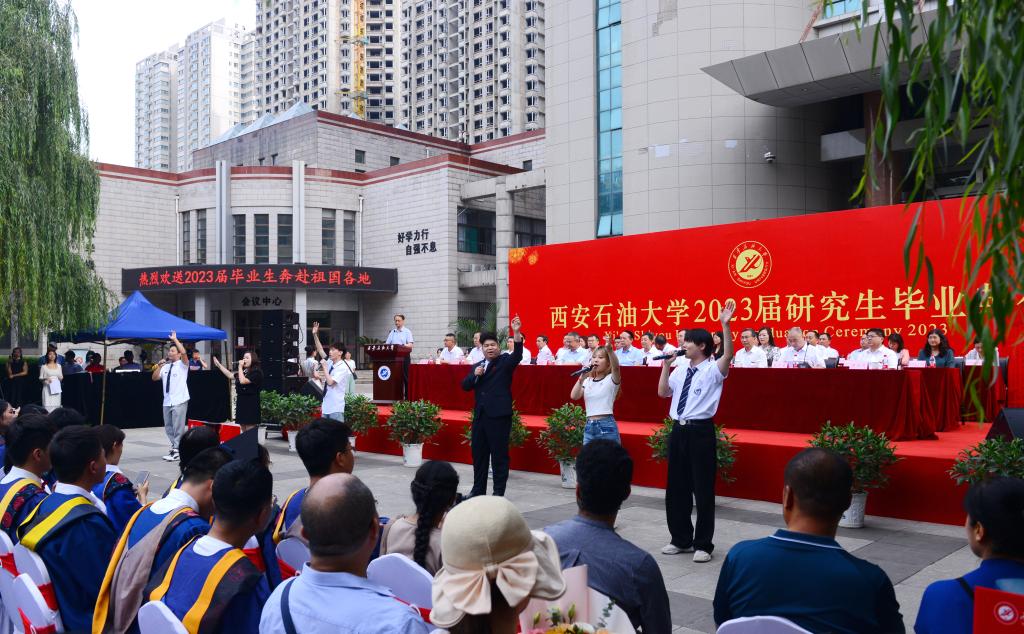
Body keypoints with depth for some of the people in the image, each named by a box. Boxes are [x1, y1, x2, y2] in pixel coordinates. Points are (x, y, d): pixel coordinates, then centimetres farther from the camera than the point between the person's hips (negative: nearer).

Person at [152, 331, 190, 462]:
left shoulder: (182, 365, -2)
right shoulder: (165, 366, 15)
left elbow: (183, 352, -20)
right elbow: (155, 378, 12)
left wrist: (175, 339, -14)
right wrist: (159, 366, 0)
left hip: (179, 401, -7)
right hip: (167, 401, 7)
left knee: (178, 427, -6)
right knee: (168, 428, 13)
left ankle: (176, 451, -1)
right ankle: (174, 447, 24)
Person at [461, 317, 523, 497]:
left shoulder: (505, 362, -1)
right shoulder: (477, 366, 16)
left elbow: (517, 355, -21)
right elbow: (465, 386, 11)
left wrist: (516, 333, -35)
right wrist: (474, 375, -9)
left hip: (499, 414, -6)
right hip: (480, 414, 6)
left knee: (499, 454, -2)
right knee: (478, 452, 13)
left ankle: (499, 492, 5)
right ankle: (478, 489, 24)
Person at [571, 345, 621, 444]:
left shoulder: (611, 379, -3)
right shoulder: (587, 380, 13)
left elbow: (616, 366, -26)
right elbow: (574, 396, -2)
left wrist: (609, 348, -42)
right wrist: (581, 377, -12)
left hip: (607, 426, -5)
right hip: (589, 427, 5)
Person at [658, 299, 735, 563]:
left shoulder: (713, 369, -6)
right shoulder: (680, 370, 11)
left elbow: (729, 355, -25)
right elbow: (663, 392, 12)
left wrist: (725, 325, -36)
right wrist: (666, 364, 6)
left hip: (701, 431, -6)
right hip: (679, 430, 6)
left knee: (703, 489, 2)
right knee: (676, 487, 13)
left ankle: (703, 544, 14)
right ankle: (681, 539, 28)